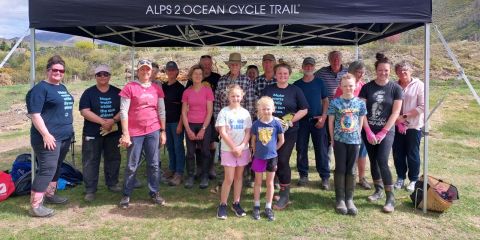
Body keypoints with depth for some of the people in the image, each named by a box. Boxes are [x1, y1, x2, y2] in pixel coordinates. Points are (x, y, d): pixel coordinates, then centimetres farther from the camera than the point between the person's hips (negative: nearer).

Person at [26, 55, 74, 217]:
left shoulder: (63, 88, 16)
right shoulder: (40, 88, -10)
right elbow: (34, 114, -17)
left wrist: (69, 130, 24)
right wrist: (46, 134, -23)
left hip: (65, 136, 9)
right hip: (49, 137, -9)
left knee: (56, 167, 17)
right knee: (46, 169, -10)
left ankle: (49, 194, 31)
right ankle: (35, 206, -4)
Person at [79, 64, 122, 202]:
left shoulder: (117, 92, 7)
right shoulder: (89, 93, 0)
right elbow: (85, 111, -10)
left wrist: (113, 120, -17)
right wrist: (103, 121, -18)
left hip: (113, 132, 3)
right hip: (92, 133, -2)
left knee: (113, 159, 12)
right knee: (90, 161, 1)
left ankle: (112, 183, 29)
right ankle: (90, 190, 9)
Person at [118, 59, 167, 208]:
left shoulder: (157, 88, 8)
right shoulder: (130, 87, -4)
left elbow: (161, 111, 11)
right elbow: (123, 111, -7)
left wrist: (163, 131, 7)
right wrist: (125, 133, -11)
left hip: (153, 131, 3)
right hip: (135, 132, -3)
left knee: (154, 164, 8)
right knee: (132, 165, 5)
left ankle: (154, 193, 20)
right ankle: (126, 195, 19)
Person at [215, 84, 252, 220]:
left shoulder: (245, 113, 3)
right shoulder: (224, 112, -6)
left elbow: (248, 132, 2)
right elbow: (222, 132, -11)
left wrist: (241, 147, -12)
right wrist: (234, 147, -13)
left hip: (243, 149, 4)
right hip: (228, 150, -3)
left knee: (239, 176, 11)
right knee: (229, 178, -3)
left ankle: (236, 203, 23)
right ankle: (222, 205, 11)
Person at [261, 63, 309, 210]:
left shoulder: (295, 90, 1)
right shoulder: (268, 90, 9)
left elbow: (304, 109, 1)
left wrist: (291, 120, -12)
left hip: (289, 132, -3)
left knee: (283, 161, -7)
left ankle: (284, 195, 5)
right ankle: (284, 186, 29)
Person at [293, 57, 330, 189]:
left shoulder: (319, 82, 6)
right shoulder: (296, 84, 7)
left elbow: (325, 100, 6)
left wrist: (323, 117, -6)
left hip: (318, 120, -1)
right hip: (301, 120, 1)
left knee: (321, 149, -1)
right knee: (301, 149, 4)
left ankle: (325, 177, 5)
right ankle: (303, 175, 16)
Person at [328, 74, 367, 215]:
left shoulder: (360, 103, 3)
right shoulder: (335, 102, -4)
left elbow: (361, 122, 9)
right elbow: (331, 122, 0)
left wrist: (358, 137, 5)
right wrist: (332, 139, -1)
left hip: (354, 140, 2)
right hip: (339, 140, -2)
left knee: (351, 170, 8)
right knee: (340, 169, 4)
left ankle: (349, 199, 17)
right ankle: (340, 199, 13)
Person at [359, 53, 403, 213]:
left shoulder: (395, 88, -2)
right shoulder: (367, 88, 1)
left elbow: (395, 113, -4)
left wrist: (383, 132, -10)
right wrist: (368, 132, -9)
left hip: (386, 131, -2)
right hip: (368, 131, 2)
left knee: (382, 162, -13)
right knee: (373, 161, 10)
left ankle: (390, 197, -4)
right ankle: (378, 190, 27)